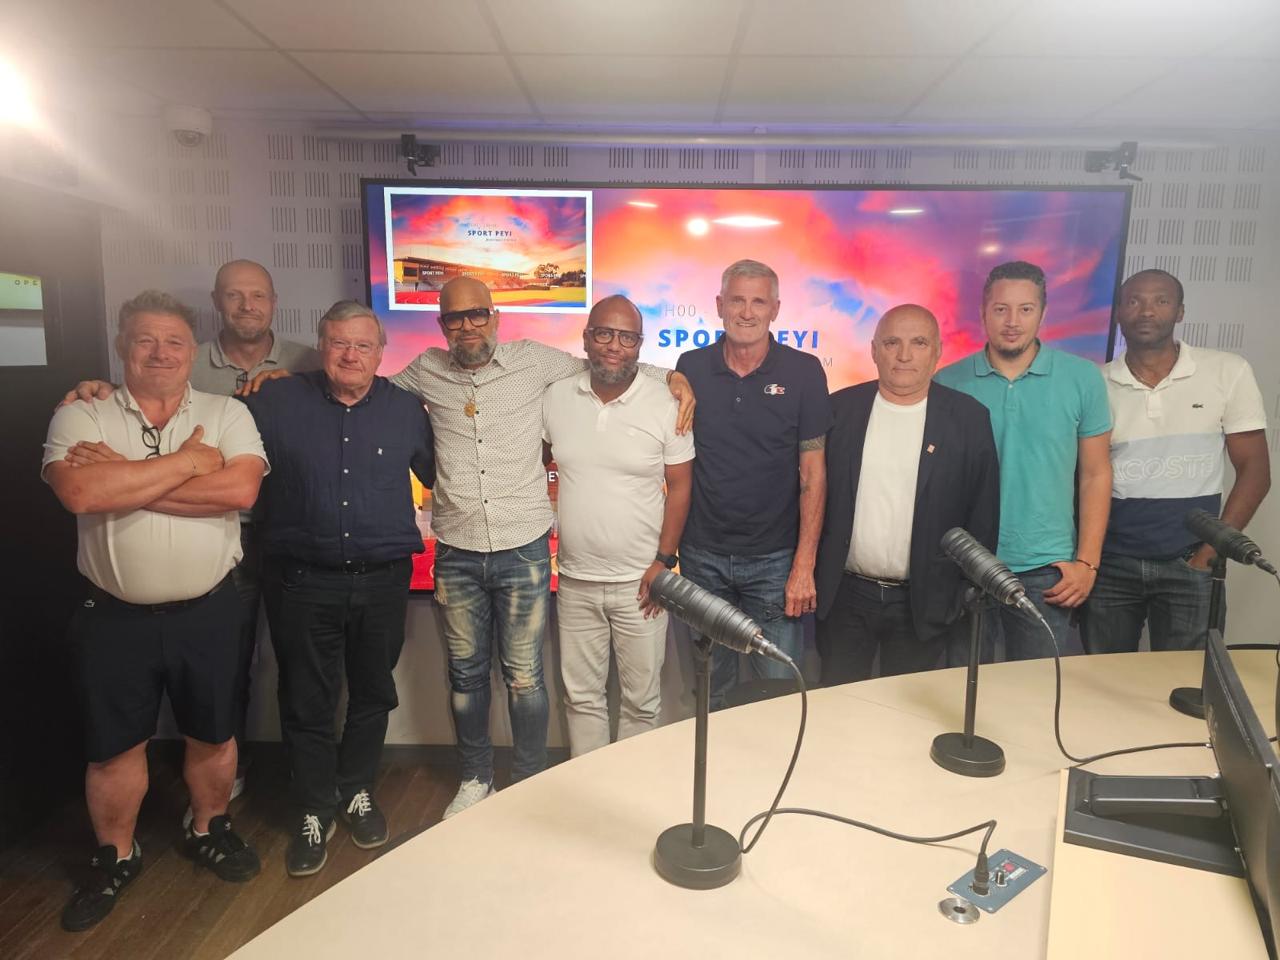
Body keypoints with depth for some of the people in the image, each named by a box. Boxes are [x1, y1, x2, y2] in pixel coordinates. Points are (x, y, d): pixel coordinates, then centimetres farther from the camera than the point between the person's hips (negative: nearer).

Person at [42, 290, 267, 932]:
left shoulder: (228, 414, -2)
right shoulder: (80, 416, -2)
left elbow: (241, 489, -20)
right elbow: (81, 493, -22)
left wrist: (126, 479, -18)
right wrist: (186, 461, -17)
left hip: (206, 611, 1)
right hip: (115, 617, 0)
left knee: (213, 734, 16)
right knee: (114, 745, 15)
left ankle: (208, 830, 41)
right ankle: (115, 857, 38)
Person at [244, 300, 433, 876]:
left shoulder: (406, 409, 4)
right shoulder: (277, 402, 0)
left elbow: (437, 475, 13)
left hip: (383, 582, 2)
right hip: (303, 583, -1)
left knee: (372, 695, 15)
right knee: (306, 703, 8)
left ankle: (357, 792, 38)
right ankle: (314, 813, 27)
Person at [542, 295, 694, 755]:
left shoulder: (664, 404, -8)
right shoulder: (555, 397, 0)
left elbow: (680, 485, -5)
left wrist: (664, 561, -9)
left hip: (640, 581, -2)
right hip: (575, 582, 3)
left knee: (642, 700, 11)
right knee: (582, 698, 16)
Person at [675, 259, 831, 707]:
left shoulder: (804, 372, -6)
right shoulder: (691, 368, 0)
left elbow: (812, 473, -6)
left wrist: (804, 565, -9)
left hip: (774, 558, -2)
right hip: (702, 555, 2)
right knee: (709, 691, 17)